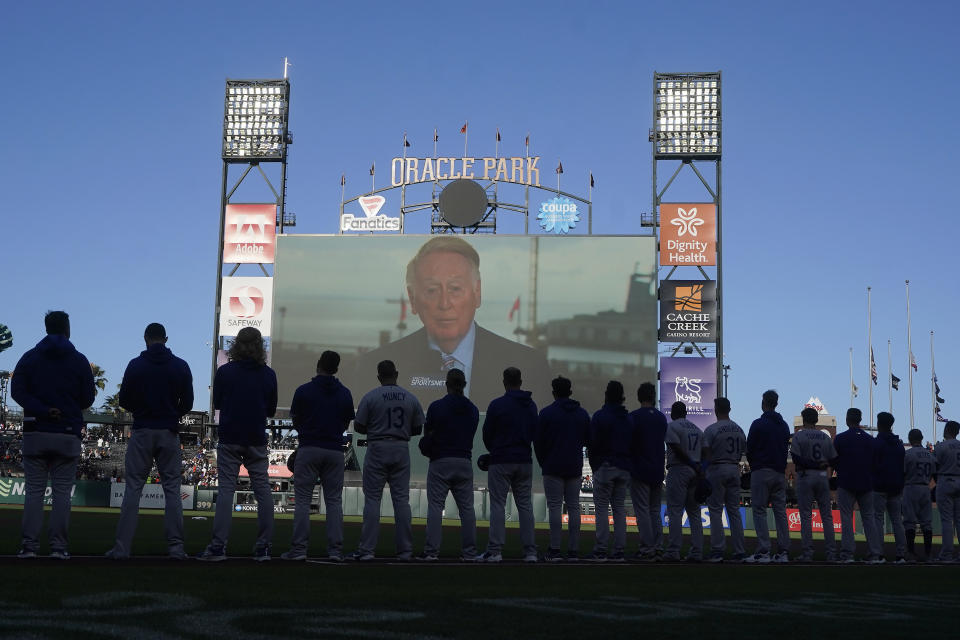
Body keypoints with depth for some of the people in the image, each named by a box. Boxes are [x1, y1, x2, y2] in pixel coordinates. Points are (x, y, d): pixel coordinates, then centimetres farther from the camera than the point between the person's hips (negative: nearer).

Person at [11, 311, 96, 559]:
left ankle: (28, 546, -2)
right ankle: (59, 546, -2)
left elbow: (17, 390, -6)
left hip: (35, 434, 1)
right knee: (62, 492, 2)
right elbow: (88, 399, 1)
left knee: (34, 490, 3)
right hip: (68, 435, -1)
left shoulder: (30, 358, 6)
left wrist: (43, 411, -11)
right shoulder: (79, 360, 3)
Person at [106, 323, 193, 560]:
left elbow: (124, 400, 1)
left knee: (132, 489, 1)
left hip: (141, 433, -1)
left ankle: (122, 547, -3)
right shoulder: (180, 366, 1)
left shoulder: (135, 365, -2)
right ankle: (176, 547, 0)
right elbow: (187, 403, 4)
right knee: (172, 489, 5)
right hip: (169, 433, 1)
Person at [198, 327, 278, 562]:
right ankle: (263, 546, 5)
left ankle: (218, 546, -7)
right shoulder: (268, 374, 0)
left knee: (225, 489, -1)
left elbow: (216, 404, 7)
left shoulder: (224, 372, -5)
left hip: (229, 439, -1)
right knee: (263, 490, 6)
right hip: (257, 441, 1)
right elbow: (271, 410, 9)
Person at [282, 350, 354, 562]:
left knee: (302, 499, 1)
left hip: (308, 449, -2)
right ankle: (335, 550, 2)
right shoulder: (345, 394, 5)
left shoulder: (303, 390, -3)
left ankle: (299, 549, -3)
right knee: (334, 501, 6)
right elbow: (346, 425, 11)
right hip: (335, 451, 2)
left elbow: (295, 421, 6)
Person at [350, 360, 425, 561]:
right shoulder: (411, 398, 4)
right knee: (401, 499, 6)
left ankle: (366, 550, -3)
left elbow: (358, 426, -3)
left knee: (372, 499, 1)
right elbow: (418, 429, 8)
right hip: (402, 450, 3)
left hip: (377, 449, -3)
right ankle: (405, 550, 6)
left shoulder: (371, 397, -5)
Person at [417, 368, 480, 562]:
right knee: (466, 507, 6)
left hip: (440, 461, -3)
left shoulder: (437, 406, -5)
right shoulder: (473, 409, 8)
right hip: (464, 461, 4)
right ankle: (469, 552, 6)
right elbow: (471, 435, 12)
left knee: (435, 506, -2)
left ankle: (431, 551, -6)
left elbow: (427, 433, 0)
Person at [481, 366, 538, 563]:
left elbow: (487, 434, -1)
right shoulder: (531, 406, 8)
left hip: (501, 461, -4)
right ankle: (530, 551, 4)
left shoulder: (497, 405, -8)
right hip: (524, 461, 4)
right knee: (525, 505, 7)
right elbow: (535, 432, 14)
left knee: (498, 504, -2)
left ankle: (495, 550, -7)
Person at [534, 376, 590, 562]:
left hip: (553, 468, -4)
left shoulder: (547, 413, -4)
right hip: (575, 468, 4)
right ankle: (573, 550, 3)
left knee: (555, 507, -4)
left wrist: (543, 463, 10)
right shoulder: (582, 413, 9)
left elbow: (538, 441, -3)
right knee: (574, 507, 5)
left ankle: (555, 550, -8)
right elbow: (588, 440, 14)